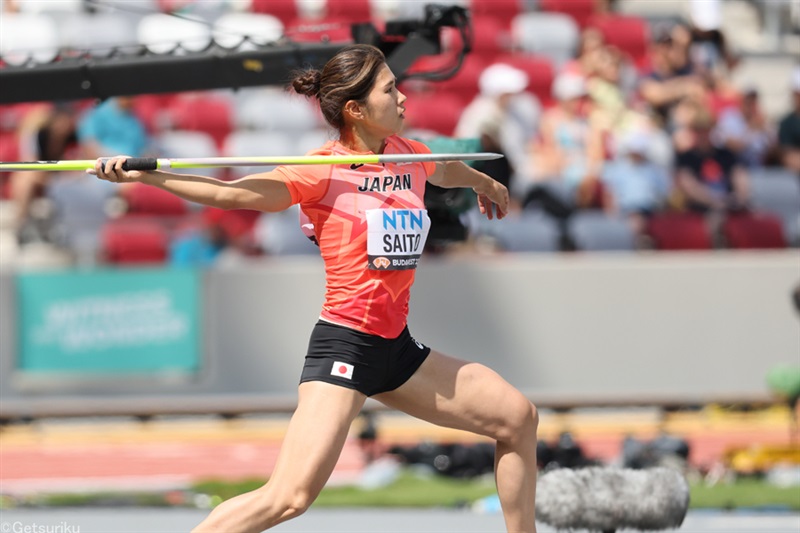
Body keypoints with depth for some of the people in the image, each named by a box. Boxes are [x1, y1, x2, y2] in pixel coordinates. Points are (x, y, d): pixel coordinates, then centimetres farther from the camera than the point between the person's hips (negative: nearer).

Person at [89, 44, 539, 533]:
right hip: (344, 345, -8)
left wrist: (485, 183, 55)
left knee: (519, 418, 12)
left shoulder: (409, 155, 8)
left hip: (395, 347, 8)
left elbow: (448, 171, 33)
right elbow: (230, 193, -17)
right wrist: (139, 175, -27)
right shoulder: (325, 172, -11)